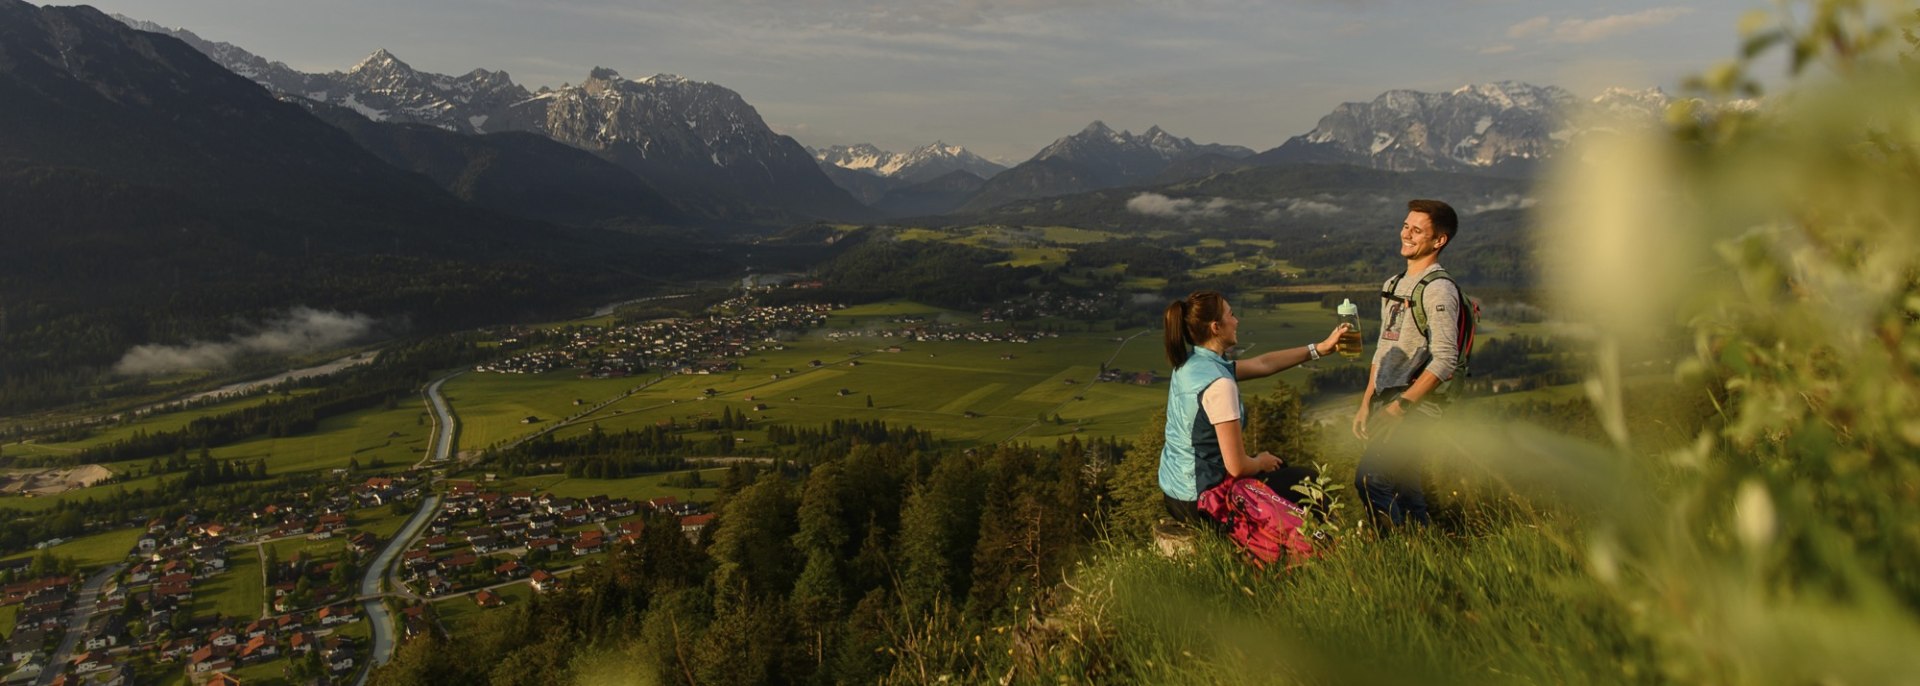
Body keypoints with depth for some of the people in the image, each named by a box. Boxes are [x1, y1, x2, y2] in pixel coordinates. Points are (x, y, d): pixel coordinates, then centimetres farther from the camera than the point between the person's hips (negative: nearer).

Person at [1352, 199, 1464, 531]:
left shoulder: (1439, 289, -10)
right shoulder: (1393, 285, 17)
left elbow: (1444, 361, -18)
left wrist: (1400, 405, -19)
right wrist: (1366, 404, 15)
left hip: (1414, 406, -9)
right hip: (1387, 403, 9)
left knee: (1370, 478, -18)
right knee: (1403, 486, 12)